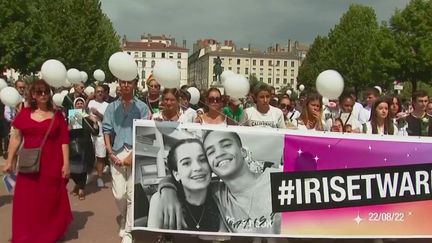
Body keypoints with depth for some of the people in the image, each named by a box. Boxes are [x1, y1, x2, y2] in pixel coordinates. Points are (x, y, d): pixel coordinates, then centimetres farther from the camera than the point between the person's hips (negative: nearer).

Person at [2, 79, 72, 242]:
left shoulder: (57, 115, 1)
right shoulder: (24, 113, 4)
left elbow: (64, 141, -1)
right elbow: (15, 138, 7)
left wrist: (66, 164, -6)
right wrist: (9, 161, 5)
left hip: (52, 165, -1)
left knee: (51, 201, 7)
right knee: (27, 201, 7)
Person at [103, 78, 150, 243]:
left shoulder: (141, 107, 3)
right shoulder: (112, 107, 11)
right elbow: (106, 130, 8)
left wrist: (132, 155, -12)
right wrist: (110, 153, -4)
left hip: (136, 153, -2)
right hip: (117, 153, 2)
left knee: (132, 194, -1)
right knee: (118, 193, 4)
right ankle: (125, 218, 34)